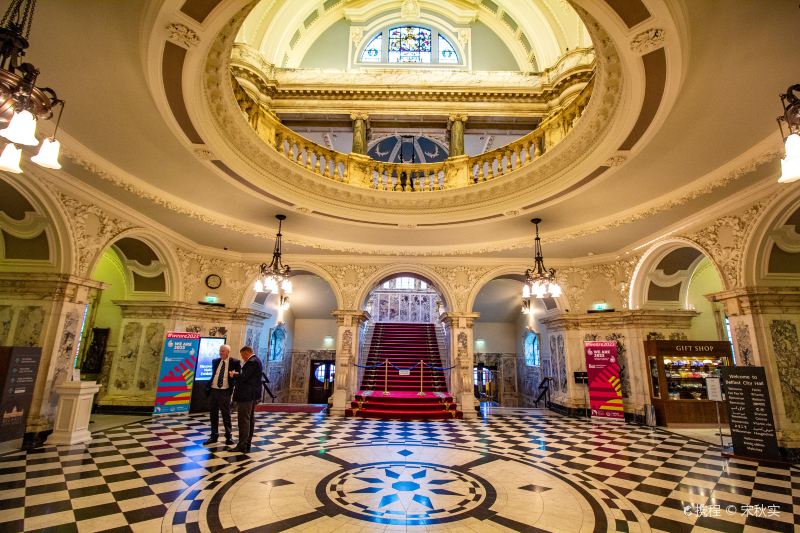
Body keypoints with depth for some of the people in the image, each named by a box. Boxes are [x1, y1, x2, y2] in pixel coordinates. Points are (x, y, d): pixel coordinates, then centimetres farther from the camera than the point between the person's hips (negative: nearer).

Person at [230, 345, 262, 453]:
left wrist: (234, 375, -5)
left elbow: (244, 377, -22)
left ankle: (242, 445, -2)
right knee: (250, 419, 13)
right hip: (253, 394, 11)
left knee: (244, 420, -6)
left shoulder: (252, 362, -18)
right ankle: (247, 444, 21)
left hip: (247, 395, -11)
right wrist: (238, 374, 8)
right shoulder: (255, 361, 15)